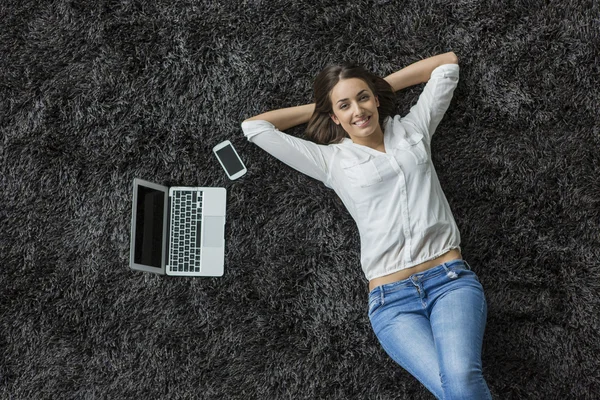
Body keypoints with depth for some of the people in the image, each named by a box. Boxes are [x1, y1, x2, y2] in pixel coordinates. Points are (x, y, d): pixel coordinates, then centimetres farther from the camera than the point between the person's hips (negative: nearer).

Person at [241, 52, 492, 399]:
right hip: (392, 298, -1)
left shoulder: (412, 128, 17)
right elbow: (254, 127, 14)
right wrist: (320, 107, 20)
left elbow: (447, 63, 26)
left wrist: (382, 85, 23)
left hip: (451, 278, 1)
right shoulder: (331, 160, 12)